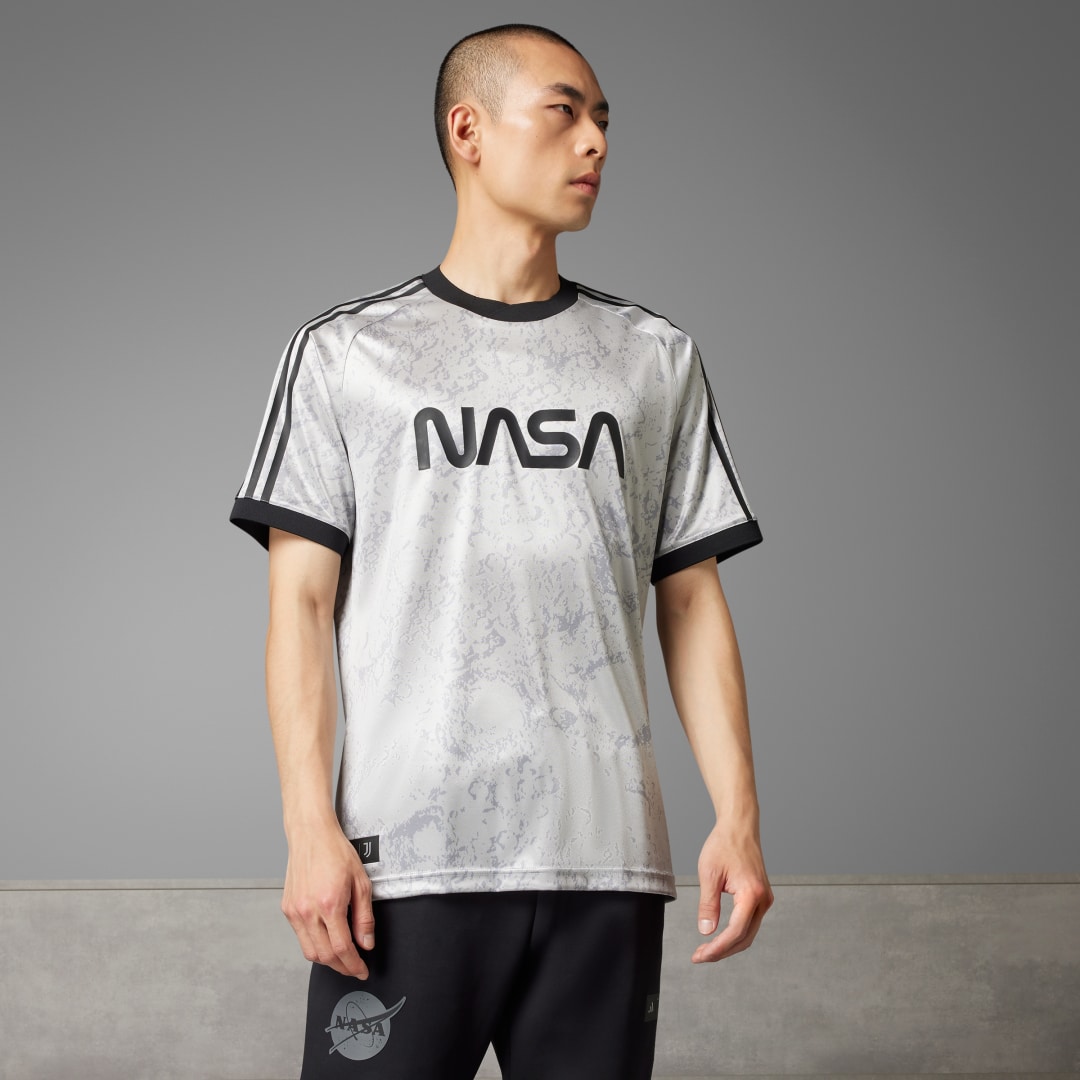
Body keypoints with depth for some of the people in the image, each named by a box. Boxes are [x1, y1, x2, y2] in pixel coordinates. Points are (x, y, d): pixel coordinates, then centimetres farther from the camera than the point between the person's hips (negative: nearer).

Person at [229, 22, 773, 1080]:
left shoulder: (656, 359, 14)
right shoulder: (345, 352, 7)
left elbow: (691, 598, 11)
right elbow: (301, 600, 2)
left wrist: (739, 815, 1)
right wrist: (310, 830, -8)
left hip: (607, 858, 2)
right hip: (405, 859, -2)